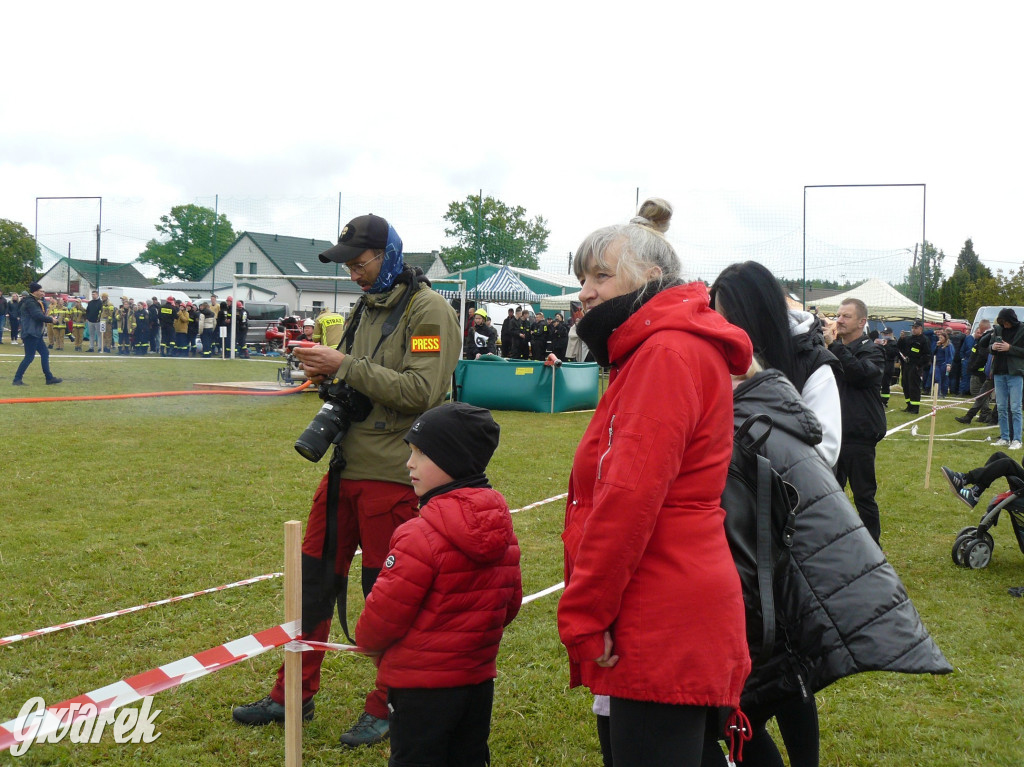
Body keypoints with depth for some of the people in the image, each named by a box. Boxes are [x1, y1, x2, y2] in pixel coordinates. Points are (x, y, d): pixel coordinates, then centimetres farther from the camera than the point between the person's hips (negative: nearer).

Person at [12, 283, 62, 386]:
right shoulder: (30, 302, -16)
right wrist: (51, 319, -11)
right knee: (29, 357, -9)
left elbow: (41, 315, 18)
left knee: (45, 353, 11)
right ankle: (17, 379, -3)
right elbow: (38, 316, -24)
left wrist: (46, 318, 0)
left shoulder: (34, 302, 17)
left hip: (36, 333, 11)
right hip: (30, 334, -11)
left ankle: (49, 378, 15)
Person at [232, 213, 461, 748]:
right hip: (347, 464, 8)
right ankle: (294, 694, 26)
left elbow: (421, 391, -21)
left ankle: (386, 707, 18)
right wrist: (327, 374, 1)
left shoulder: (426, 309, -10)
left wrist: (346, 366, -18)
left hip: (392, 474, -8)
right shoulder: (364, 308, 16)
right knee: (314, 579, 13)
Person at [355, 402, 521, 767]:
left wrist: (365, 638, 4)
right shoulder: (502, 528, 1)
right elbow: (510, 602, 10)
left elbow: (386, 610, -17)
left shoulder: (422, 536, -23)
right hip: (478, 678, 7)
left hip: (421, 685, -7)